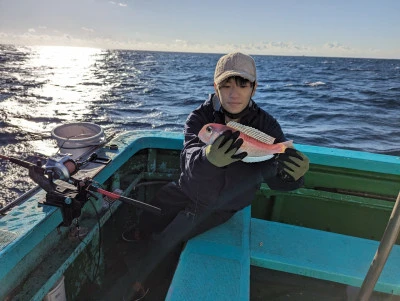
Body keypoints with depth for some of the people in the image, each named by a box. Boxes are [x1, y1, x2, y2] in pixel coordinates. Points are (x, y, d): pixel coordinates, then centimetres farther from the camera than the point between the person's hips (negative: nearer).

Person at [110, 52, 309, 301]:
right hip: (187, 189, 2)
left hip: (222, 205, -1)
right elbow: (191, 157, -35)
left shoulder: (265, 125, -19)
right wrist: (209, 157, -58)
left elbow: (279, 180, -22)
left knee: (166, 242, -11)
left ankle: (137, 280, 22)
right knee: (145, 228, 5)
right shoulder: (200, 117, -18)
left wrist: (291, 172, -46)